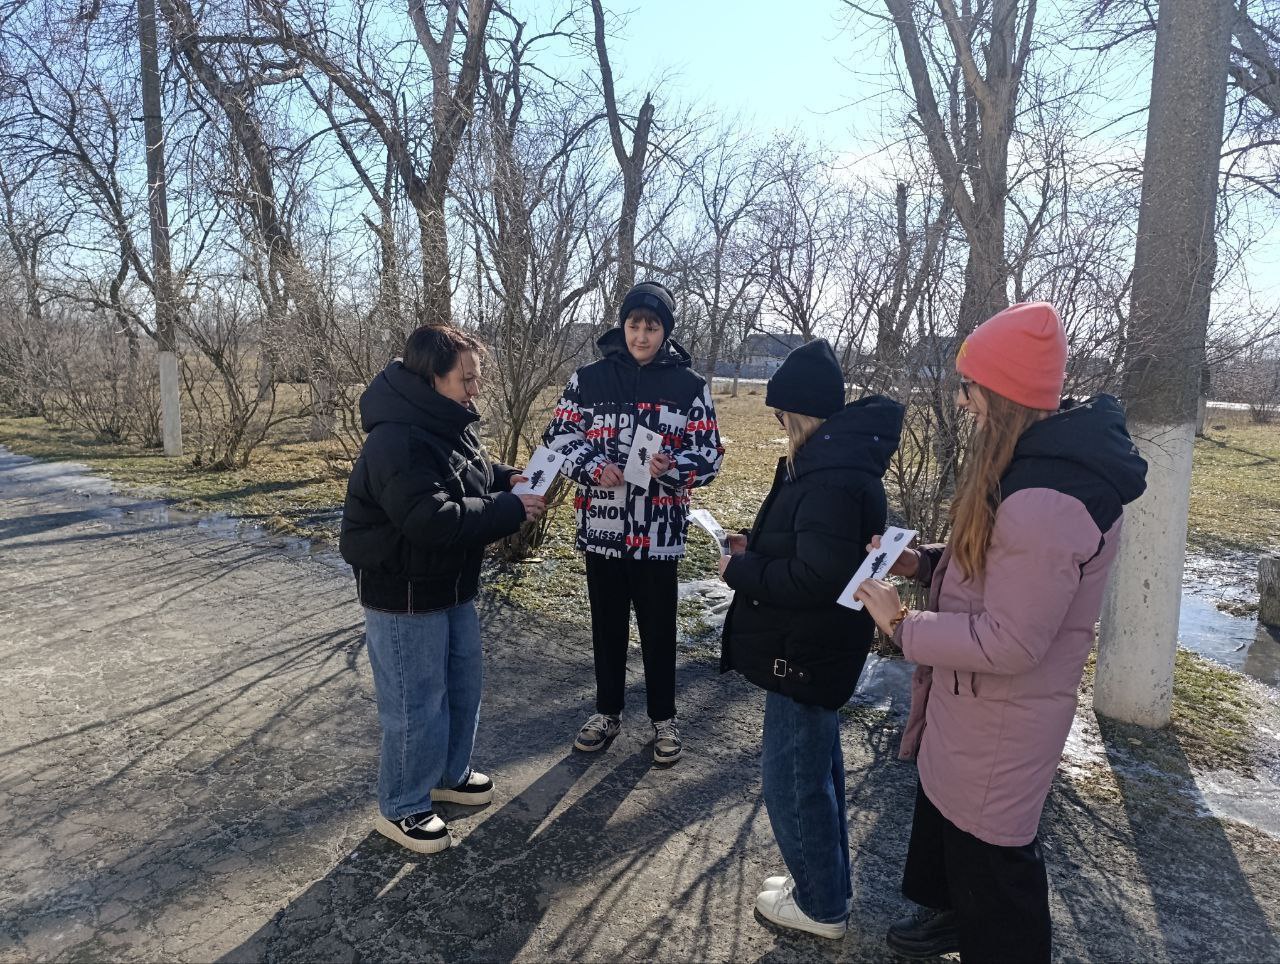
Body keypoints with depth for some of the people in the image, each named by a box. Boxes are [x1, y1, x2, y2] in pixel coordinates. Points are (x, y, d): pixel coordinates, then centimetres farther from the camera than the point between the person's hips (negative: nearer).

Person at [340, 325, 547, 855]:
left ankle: (450, 774, 44)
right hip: (403, 598, -10)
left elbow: (474, 472, 20)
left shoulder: (449, 423, 3)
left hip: (452, 587, 10)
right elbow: (435, 520, -35)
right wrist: (511, 509, -27)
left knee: (462, 688, 22)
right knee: (417, 706, 5)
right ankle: (402, 809, 27)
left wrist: (509, 478, -1)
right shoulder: (396, 442, -28)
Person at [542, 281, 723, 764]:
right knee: (607, 624, 16)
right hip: (601, 526, 2)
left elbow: (709, 456, -3)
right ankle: (607, 711, 34)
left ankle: (664, 719, 29)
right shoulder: (589, 378, 2)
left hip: (659, 532, -1)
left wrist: (671, 467, -23)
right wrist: (593, 467, -15)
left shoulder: (690, 386, -2)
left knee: (658, 627, 11)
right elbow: (558, 438, 4)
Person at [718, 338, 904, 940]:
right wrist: (757, 549, 6)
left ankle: (821, 906, 27)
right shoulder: (839, 458, 7)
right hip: (814, 647, 11)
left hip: (806, 653, -11)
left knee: (792, 780, 6)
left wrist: (740, 571, -18)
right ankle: (827, 882, 42)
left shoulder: (832, 478, -27)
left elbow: (816, 577, -30)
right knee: (817, 766, 23)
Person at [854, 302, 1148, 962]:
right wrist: (924, 563, -1)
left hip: (1002, 717, -10)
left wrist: (901, 625, -19)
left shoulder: (1046, 503, -33)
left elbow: (1009, 642, -29)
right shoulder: (1042, 458, 1)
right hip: (972, 701, 10)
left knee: (986, 843, 12)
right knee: (945, 807, 29)